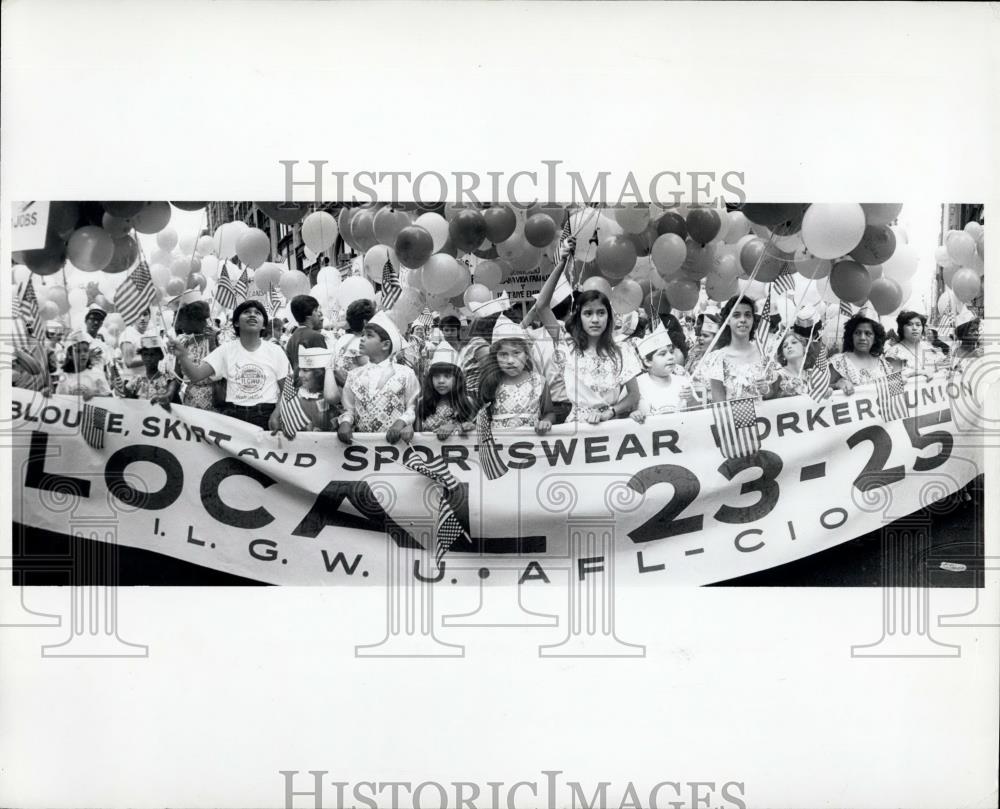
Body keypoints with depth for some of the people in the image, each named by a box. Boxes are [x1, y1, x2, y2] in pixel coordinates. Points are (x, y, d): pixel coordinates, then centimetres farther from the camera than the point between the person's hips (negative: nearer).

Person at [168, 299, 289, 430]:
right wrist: (182, 356, -25)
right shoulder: (226, 349, 4)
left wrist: (277, 414, -12)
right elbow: (195, 375, -6)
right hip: (233, 414, 1)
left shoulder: (275, 351, 2)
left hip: (266, 415, -1)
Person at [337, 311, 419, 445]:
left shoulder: (405, 373, 0)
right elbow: (349, 409, 12)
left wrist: (401, 422, -15)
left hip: (394, 439, -3)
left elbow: (413, 408, 1)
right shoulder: (354, 375, 10)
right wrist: (346, 422, -7)